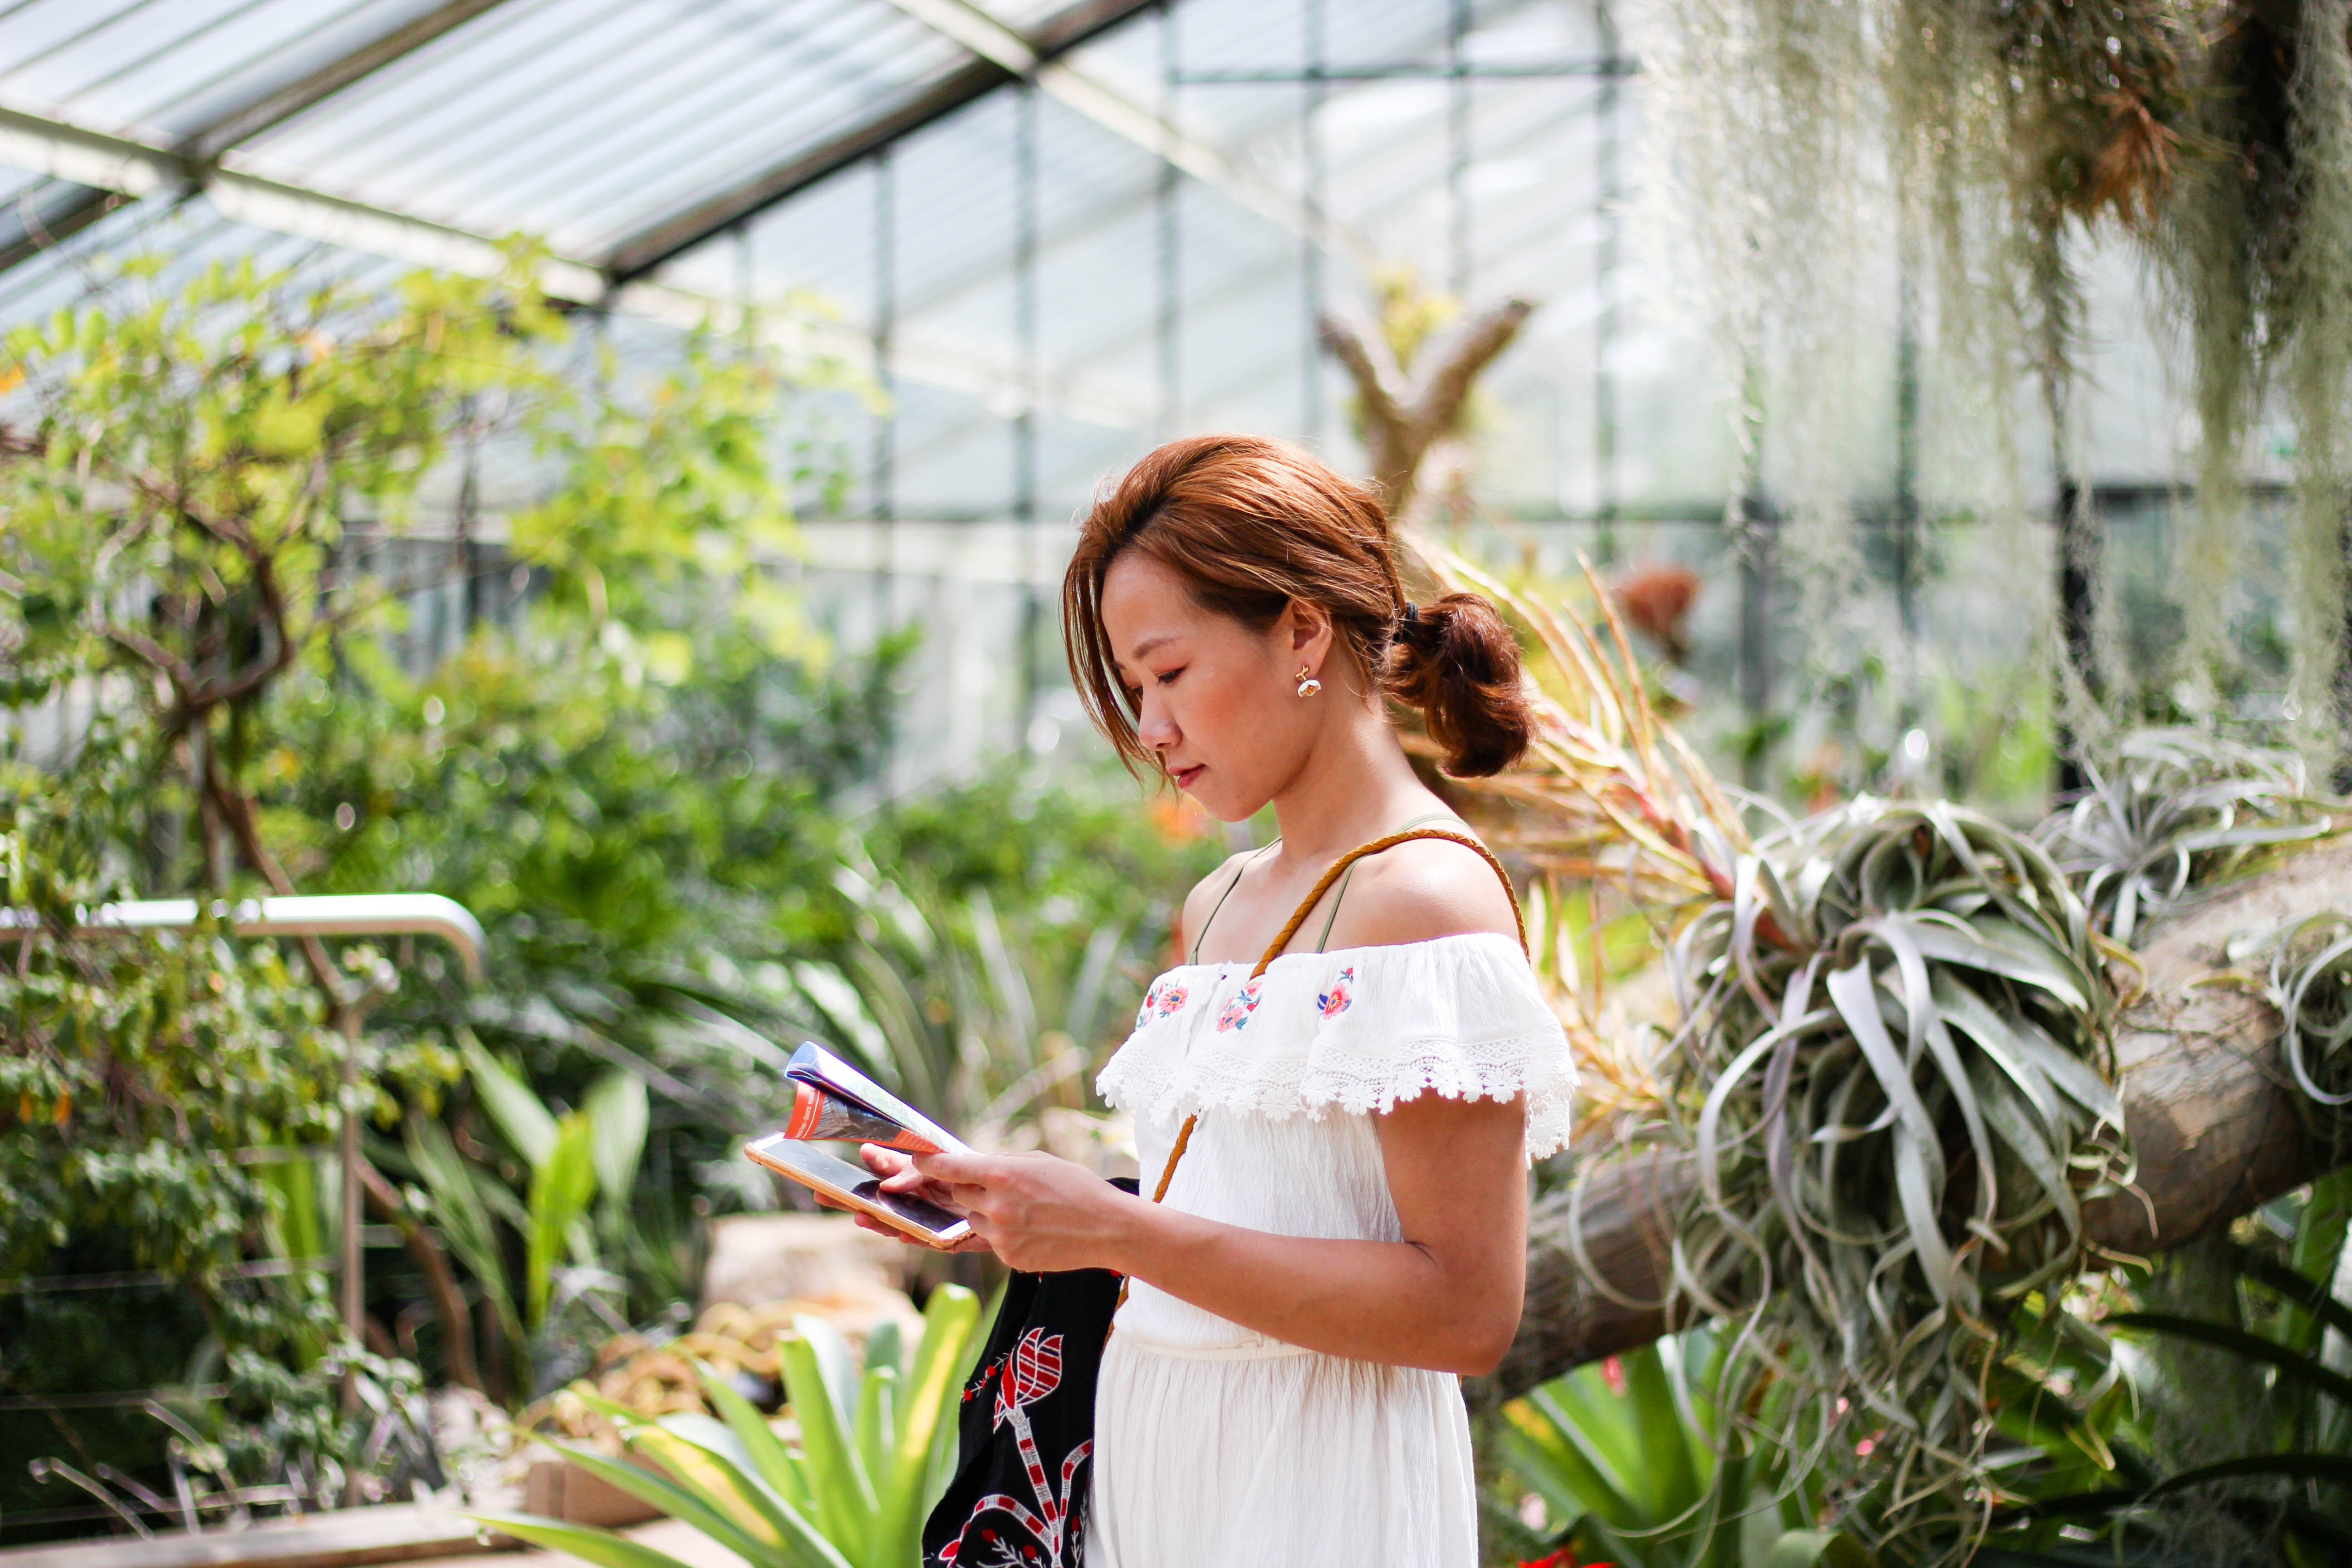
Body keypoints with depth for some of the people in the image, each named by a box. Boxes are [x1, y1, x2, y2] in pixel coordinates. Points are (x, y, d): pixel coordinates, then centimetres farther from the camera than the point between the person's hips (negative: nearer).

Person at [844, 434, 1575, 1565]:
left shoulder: (1426, 900, -14)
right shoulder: (1216, 907, 12)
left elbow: (1466, 1312, -20)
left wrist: (1118, 1230, -21)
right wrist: (1001, 1206, 4)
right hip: (1150, 1461, 8)